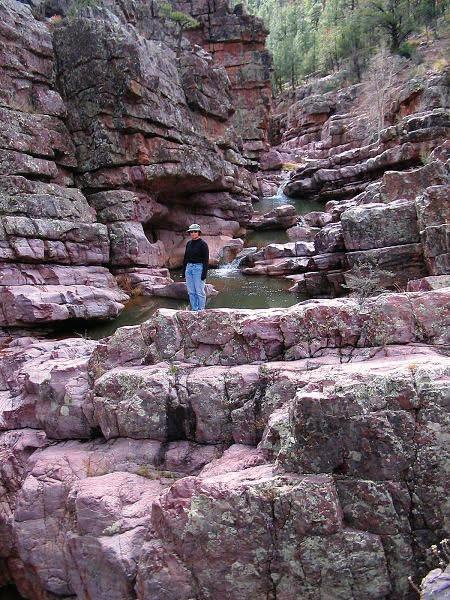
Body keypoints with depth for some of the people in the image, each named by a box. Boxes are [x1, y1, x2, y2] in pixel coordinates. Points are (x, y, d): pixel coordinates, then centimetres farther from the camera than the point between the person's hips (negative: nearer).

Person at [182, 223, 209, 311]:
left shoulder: (203, 244, -9)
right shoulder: (188, 243, 11)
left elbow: (206, 259, -11)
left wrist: (204, 273, -17)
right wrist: (183, 270, 13)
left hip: (198, 268, -7)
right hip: (189, 268, 7)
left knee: (199, 291, -3)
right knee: (191, 291, 9)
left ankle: (201, 310, 5)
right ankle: (194, 309, 17)